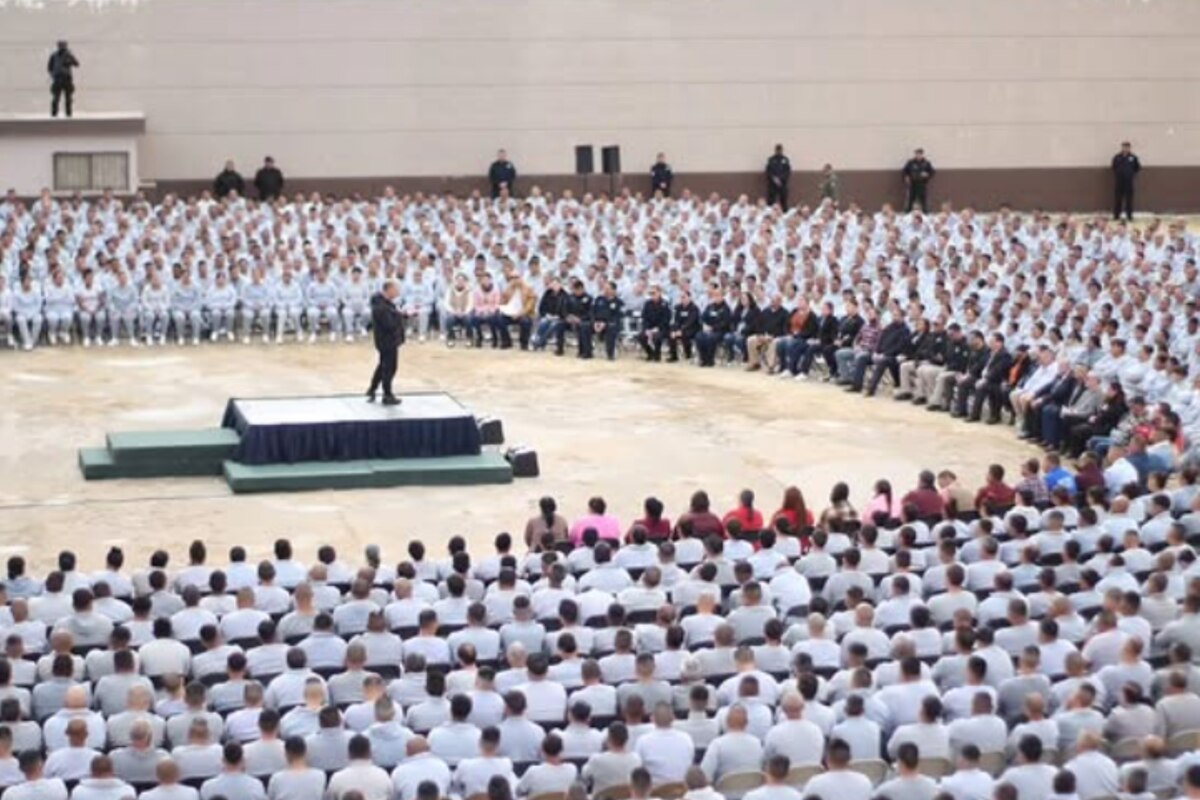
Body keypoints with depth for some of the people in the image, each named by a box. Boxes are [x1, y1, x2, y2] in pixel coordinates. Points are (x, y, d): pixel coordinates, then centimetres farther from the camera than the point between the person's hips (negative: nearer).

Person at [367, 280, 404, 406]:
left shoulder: (384, 302, 7)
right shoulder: (381, 307, -27)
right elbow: (390, 325, -29)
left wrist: (398, 315, 0)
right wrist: (399, 315, -18)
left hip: (386, 341, 11)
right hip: (388, 341, -11)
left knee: (383, 366, 23)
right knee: (389, 368, 1)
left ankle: (372, 391, 34)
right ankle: (387, 396, 11)